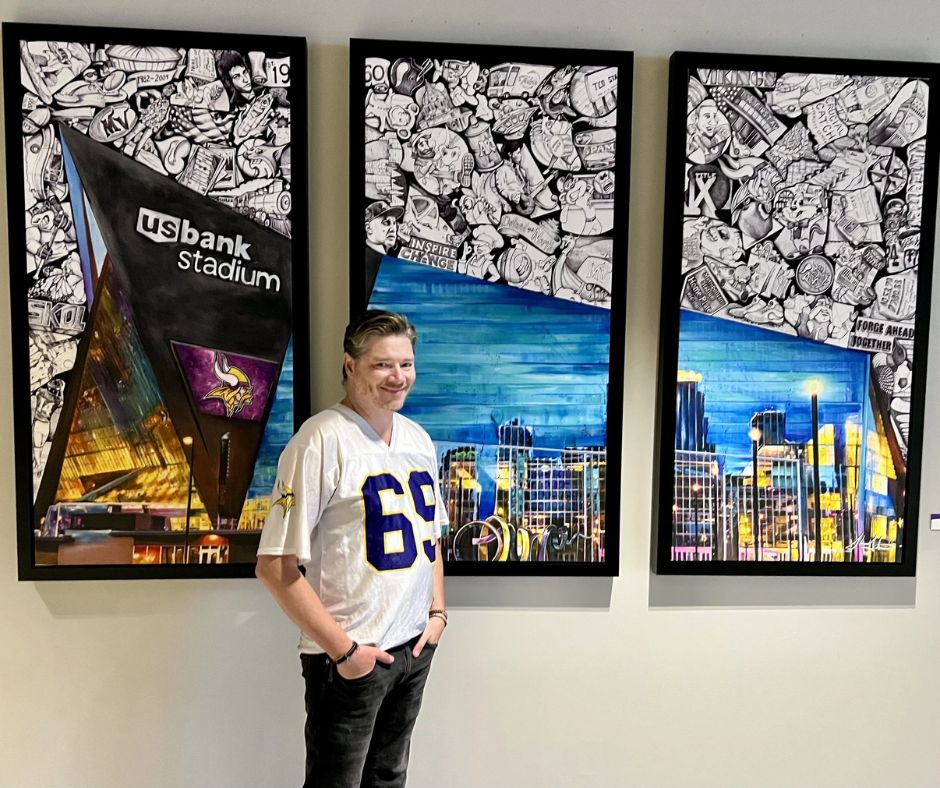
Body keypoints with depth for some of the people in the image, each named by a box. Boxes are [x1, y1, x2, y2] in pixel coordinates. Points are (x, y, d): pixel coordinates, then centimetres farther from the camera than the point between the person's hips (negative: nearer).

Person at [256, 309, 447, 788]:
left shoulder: (418, 439, 5)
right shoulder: (322, 440, -17)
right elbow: (275, 567, -19)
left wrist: (437, 610, 6)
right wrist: (342, 649, -16)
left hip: (415, 646, 7)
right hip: (349, 657, -6)